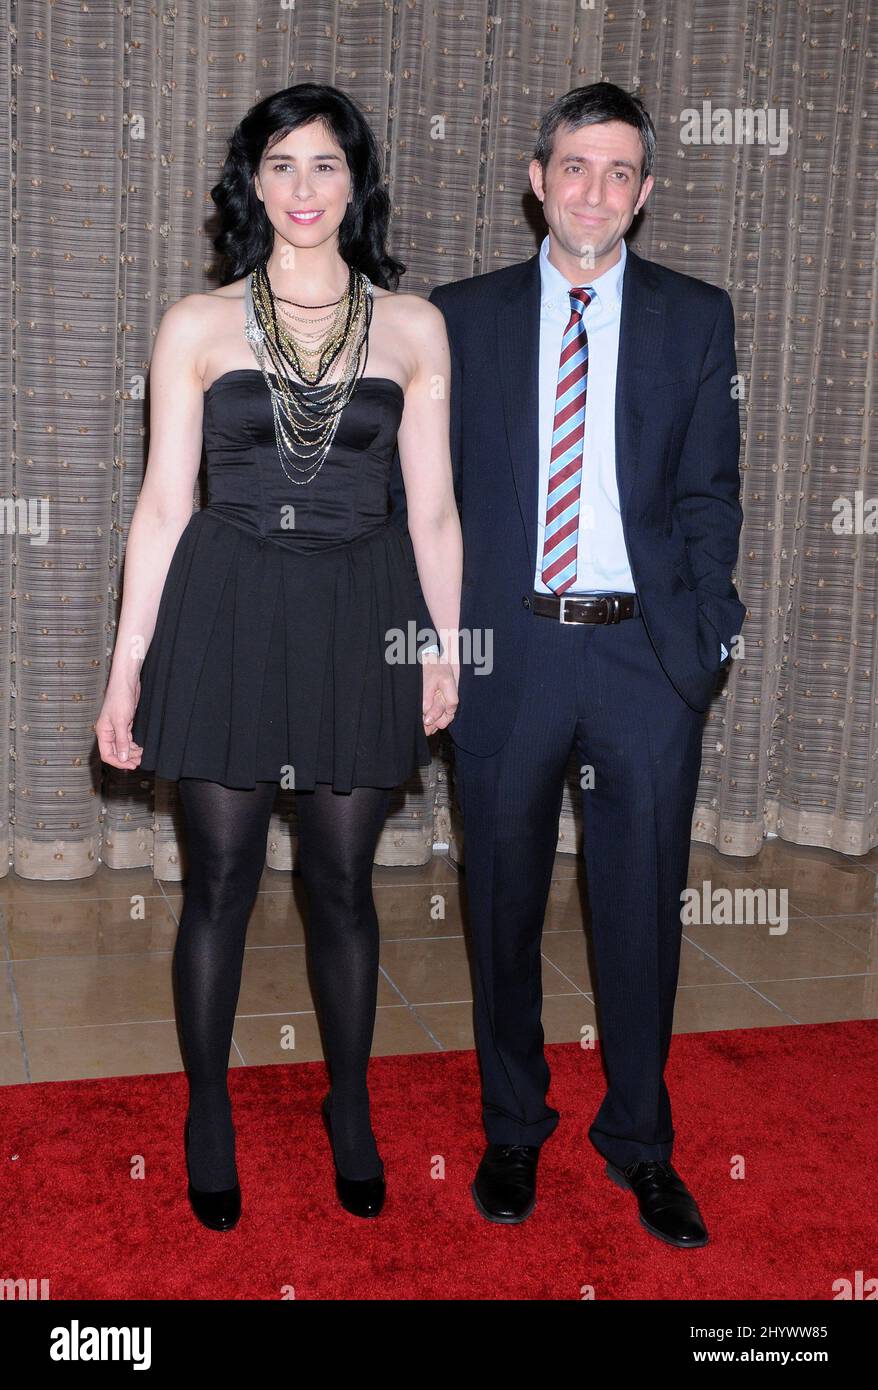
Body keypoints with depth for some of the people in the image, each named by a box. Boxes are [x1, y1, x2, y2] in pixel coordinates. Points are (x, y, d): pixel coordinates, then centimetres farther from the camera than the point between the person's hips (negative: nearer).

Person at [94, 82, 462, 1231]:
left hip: (361, 618, 1)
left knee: (343, 881, 10)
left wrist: (447, 651, 3)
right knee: (221, 880, 8)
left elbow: (432, 508, 6)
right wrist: (128, 666, -1)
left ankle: (350, 1106, 31)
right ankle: (208, 1115, 29)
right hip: (227, 612, 0)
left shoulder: (412, 326, 5)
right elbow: (163, 503, 1)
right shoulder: (197, 326, 2)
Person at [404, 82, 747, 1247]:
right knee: (504, 906, 11)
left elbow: (710, 493, 6)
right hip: (506, 649, 0)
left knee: (643, 911, 8)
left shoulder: (697, 317, 8)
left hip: (647, 651, 0)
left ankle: (640, 1143, 28)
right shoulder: (463, 316, 7)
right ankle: (513, 1129, 31)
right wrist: (435, 632, -2)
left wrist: (706, 632, -4)